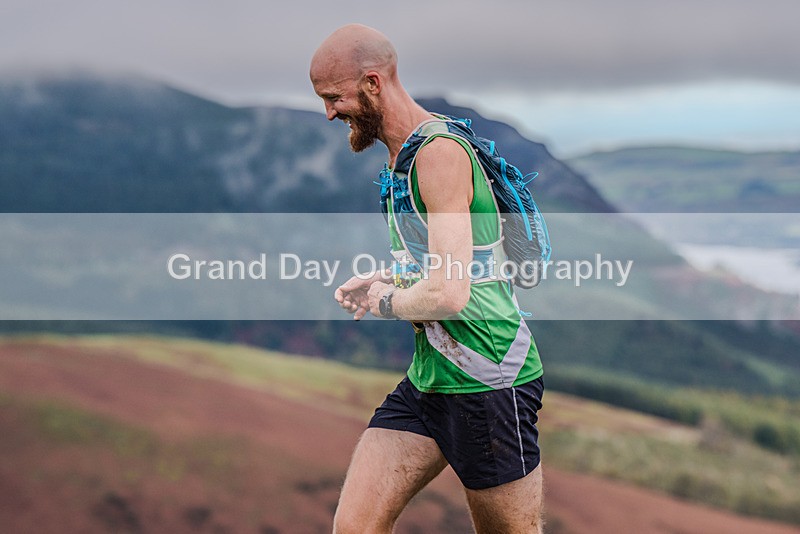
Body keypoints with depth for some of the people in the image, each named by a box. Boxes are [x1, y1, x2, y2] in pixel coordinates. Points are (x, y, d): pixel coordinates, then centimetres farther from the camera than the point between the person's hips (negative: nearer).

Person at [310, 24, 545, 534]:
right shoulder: (403, 152, 13)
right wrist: (381, 280, 10)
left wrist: (385, 302, -8)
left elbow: (449, 293, -27)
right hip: (427, 380, 9)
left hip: (488, 382, -9)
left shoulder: (440, 153, -19)